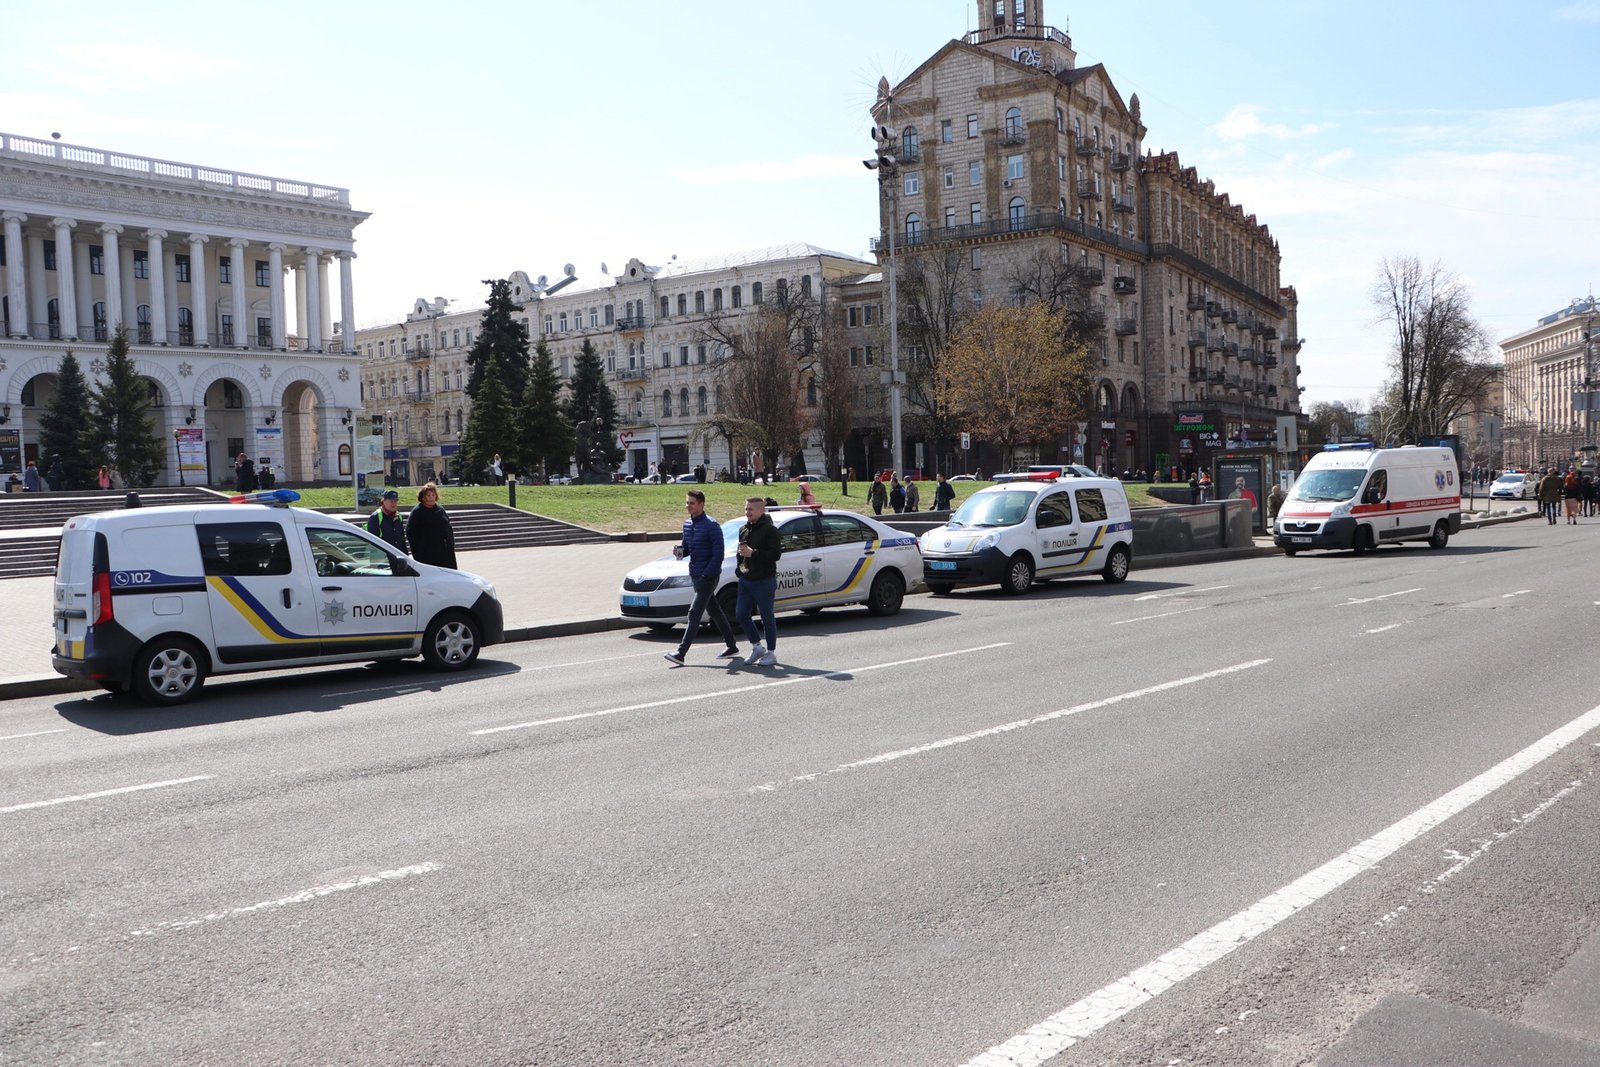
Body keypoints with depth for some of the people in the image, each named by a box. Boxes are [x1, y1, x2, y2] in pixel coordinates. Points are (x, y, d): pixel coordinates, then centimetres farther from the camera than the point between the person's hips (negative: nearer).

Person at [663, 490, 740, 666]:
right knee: (715, 612, 16)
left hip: (708, 576, -9)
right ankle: (731, 647, 26)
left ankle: (681, 653, -14)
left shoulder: (711, 526, -15)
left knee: (694, 614, -11)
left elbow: (718, 554, -17)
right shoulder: (687, 524, 10)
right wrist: (679, 551, -3)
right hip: (695, 575, 9)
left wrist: (706, 575, -20)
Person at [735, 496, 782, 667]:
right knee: (741, 614, 5)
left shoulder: (770, 530, -11)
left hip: (764, 581, -7)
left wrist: (753, 553, -23)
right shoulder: (744, 529, 13)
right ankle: (757, 647, 21)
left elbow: (775, 554, -19)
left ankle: (771, 653, 13)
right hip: (745, 579, 8)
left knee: (767, 617, 1)